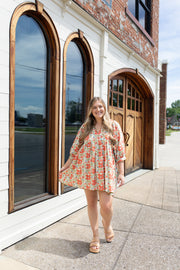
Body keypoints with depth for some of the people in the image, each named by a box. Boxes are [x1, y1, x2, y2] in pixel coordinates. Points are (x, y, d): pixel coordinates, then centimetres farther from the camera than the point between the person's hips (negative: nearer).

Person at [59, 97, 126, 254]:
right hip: (87, 169, 3)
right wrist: (66, 166, 9)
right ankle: (95, 237, 28)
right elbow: (76, 148, 9)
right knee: (91, 203, 9)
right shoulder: (85, 127, 7)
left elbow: (120, 151, -1)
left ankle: (107, 226, 29)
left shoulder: (114, 126, 0)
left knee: (106, 205, -7)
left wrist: (121, 173, -4)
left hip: (106, 170, -2)